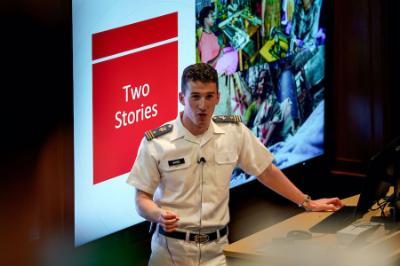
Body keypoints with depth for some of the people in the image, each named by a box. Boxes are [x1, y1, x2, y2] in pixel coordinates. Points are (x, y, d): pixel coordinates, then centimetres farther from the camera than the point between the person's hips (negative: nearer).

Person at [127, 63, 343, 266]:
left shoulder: (234, 131, -1)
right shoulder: (155, 143, -9)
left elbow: (266, 171, 10)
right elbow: (142, 198, -5)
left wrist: (307, 203, 13)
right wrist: (159, 215, -25)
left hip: (216, 247, 2)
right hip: (171, 248, -2)